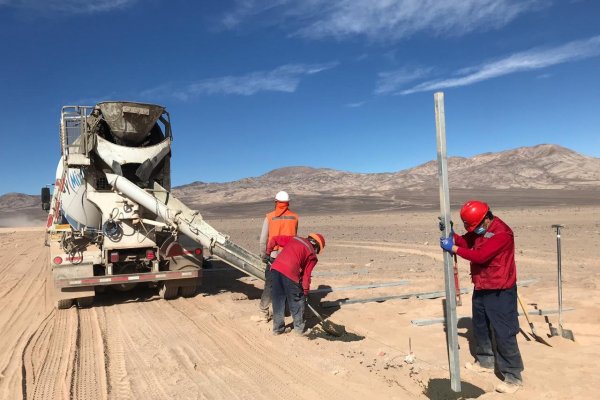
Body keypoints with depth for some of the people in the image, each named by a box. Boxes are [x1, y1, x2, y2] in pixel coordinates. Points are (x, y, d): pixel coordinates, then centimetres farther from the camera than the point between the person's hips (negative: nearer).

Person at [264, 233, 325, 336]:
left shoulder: (294, 239, 24)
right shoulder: (312, 255, 12)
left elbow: (274, 239, 20)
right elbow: (306, 275, 10)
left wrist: (268, 252, 32)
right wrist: (306, 291, 20)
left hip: (275, 268, 5)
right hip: (290, 273, -5)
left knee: (278, 299, 17)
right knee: (297, 301, 15)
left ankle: (278, 328, 27)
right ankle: (299, 328, 26)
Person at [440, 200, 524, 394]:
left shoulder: (502, 233, -26)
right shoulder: (480, 229, 4)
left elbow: (479, 255, -31)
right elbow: (466, 242, 5)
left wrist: (453, 248, -26)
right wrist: (451, 235, -12)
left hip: (499, 292, -9)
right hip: (481, 288, 9)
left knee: (504, 333, -3)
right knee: (480, 327, 21)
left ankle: (513, 376, 10)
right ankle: (485, 361, 39)